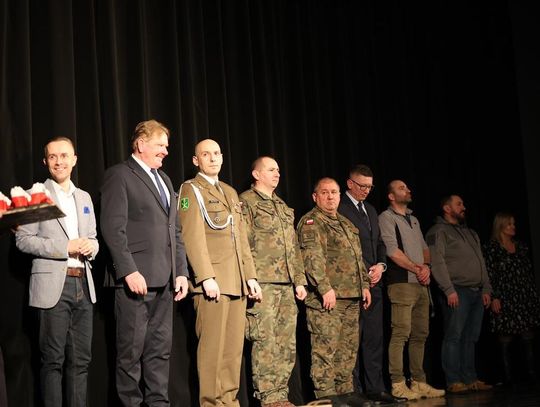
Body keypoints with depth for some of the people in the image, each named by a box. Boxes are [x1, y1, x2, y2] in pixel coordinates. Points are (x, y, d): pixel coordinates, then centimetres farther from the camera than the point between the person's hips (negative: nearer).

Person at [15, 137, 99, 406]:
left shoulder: (84, 198, 18)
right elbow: (23, 239, -7)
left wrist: (91, 246, -4)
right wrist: (65, 247, -15)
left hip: (83, 284, 5)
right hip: (53, 286, -5)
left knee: (80, 359, 6)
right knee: (53, 359, -2)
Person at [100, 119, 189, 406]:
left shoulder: (164, 180, 21)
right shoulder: (119, 175, -3)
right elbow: (113, 228, -12)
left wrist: (181, 271, 12)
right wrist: (129, 271, -19)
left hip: (164, 280, 8)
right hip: (136, 279, -7)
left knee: (160, 349, 9)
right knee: (131, 350, -2)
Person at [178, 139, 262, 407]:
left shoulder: (230, 192, 22)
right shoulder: (191, 190, -1)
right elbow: (193, 236, -12)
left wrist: (250, 276, 14)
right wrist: (206, 277, -20)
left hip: (237, 283, 7)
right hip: (212, 282, -7)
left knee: (234, 348, 7)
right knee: (212, 348, -6)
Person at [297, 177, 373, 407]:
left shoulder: (346, 224, 22)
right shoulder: (311, 222, -5)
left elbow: (358, 258, 26)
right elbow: (312, 257, -16)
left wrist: (364, 285, 17)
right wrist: (325, 287, -23)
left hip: (352, 297, 9)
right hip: (326, 297, -8)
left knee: (348, 348, 12)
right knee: (325, 347, -7)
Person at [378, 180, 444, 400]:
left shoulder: (413, 219, 24)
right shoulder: (386, 218, -1)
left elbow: (424, 247, 21)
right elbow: (392, 251, -10)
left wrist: (426, 266, 1)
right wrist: (418, 269, -7)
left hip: (421, 284, 8)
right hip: (401, 282, -8)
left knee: (420, 334, 7)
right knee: (401, 334, -11)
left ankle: (419, 382, 13)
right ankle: (398, 385, -9)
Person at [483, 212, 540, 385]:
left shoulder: (521, 246, 16)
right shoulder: (491, 247, -1)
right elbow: (489, 275, -6)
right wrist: (494, 297, -13)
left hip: (525, 297, 5)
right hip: (504, 298, -5)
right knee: (505, 338, -4)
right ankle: (508, 375, -1)